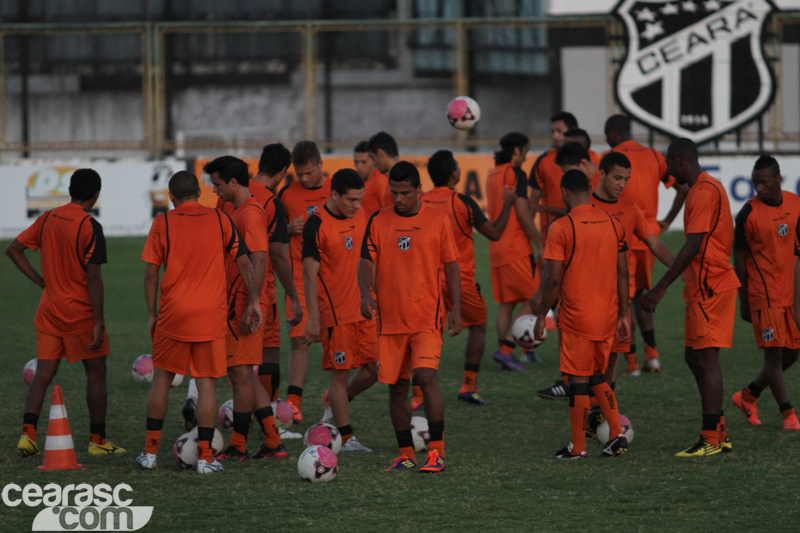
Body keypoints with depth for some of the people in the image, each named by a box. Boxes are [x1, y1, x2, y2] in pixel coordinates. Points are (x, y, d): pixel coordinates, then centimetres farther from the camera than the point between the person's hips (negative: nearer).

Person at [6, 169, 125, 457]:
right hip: (81, 312, -5)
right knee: (96, 373, 7)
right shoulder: (89, 226, -14)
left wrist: (42, 281, 9)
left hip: (49, 310, 5)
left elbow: (13, 249, 8)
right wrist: (98, 322, -15)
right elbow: (93, 277, -18)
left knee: (43, 374, 6)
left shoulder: (48, 218, 4)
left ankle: (28, 433, -9)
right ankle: (97, 439, 11)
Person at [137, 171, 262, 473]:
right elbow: (245, 263, 1)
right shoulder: (220, 220, 3)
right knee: (207, 383, 3)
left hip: (173, 314, 0)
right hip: (211, 316, 0)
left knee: (162, 377, 13)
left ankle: (151, 451, 14)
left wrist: (152, 315, 7)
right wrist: (253, 303, 9)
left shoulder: (163, 223, -1)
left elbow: (151, 274, -1)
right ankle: (205, 457, 0)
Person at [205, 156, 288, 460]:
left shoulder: (250, 212, -14)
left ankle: (238, 447, 0)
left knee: (240, 373, -5)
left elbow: (258, 260, -21)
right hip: (236, 305, 10)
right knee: (243, 375, 11)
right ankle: (273, 443, 12)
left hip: (244, 305, -10)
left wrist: (252, 305, -25)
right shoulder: (237, 210, 18)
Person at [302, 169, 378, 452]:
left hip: (363, 309, 7)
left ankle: (336, 402, 31)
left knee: (373, 370, 6)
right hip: (335, 312, -7)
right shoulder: (317, 225, -14)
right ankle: (346, 437, 7)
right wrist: (313, 318, -18)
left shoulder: (360, 216, 7)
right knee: (341, 373, -2)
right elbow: (310, 273, -15)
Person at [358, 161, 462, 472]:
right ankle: (406, 454, 17)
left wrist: (456, 310, -1)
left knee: (426, 375, -18)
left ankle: (437, 451, -14)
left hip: (427, 316, -3)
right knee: (396, 386, 6)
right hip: (391, 318, 3)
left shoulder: (437, 221, 2)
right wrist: (365, 293, -18)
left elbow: (451, 266, 6)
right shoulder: (379, 222, 5)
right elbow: (366, 262, 1)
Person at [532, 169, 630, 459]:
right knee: (596, 376, 19)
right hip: (607, 316, 5)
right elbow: (623, 274, 7)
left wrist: (541, 316, -3)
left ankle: (578, 447, 8)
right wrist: (623, 314, 13)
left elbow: (553, 279, -13)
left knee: (578, 380, 2)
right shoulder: (613, 223, 5)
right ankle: (617, 434, 8)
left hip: (576, 316, -5)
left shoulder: (561, 228, -12)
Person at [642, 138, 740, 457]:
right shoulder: (705, 188, 16)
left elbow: (693, 246, -22)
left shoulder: (704, 192, -16)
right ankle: (719, 435, 15)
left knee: (706, 358, -9)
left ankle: (711, 440, -8)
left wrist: (660, 288, -23)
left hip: (711, 287, -10)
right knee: (694, 358, 12)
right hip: (702, 287, 10)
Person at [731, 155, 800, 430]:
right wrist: (744, 301, -4)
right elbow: (739, 258, -4)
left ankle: (749, 395, 27)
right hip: (764, 294, -5)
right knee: (774, 353, -7)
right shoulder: (749, 214, -9)